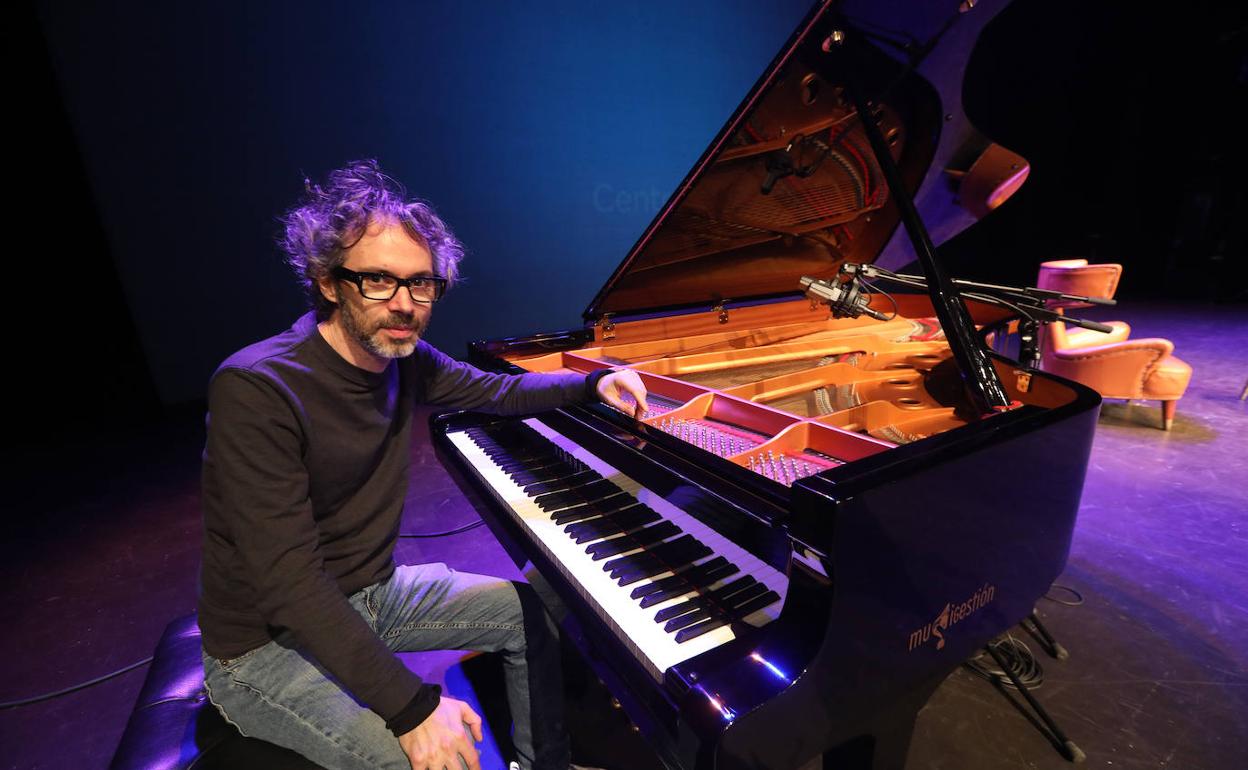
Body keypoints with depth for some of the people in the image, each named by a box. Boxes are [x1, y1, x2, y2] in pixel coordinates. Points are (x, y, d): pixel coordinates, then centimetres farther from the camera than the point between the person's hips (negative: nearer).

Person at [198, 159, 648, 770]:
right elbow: (287, 578, -32)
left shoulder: (405, 359, -7)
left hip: (373, 592, 7)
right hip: (269, 642, -6)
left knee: (534, 613, 7)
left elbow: (499, 390, 9)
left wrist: (594, 383, -5)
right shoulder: (255, 388, -29)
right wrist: (414, 706, -33)